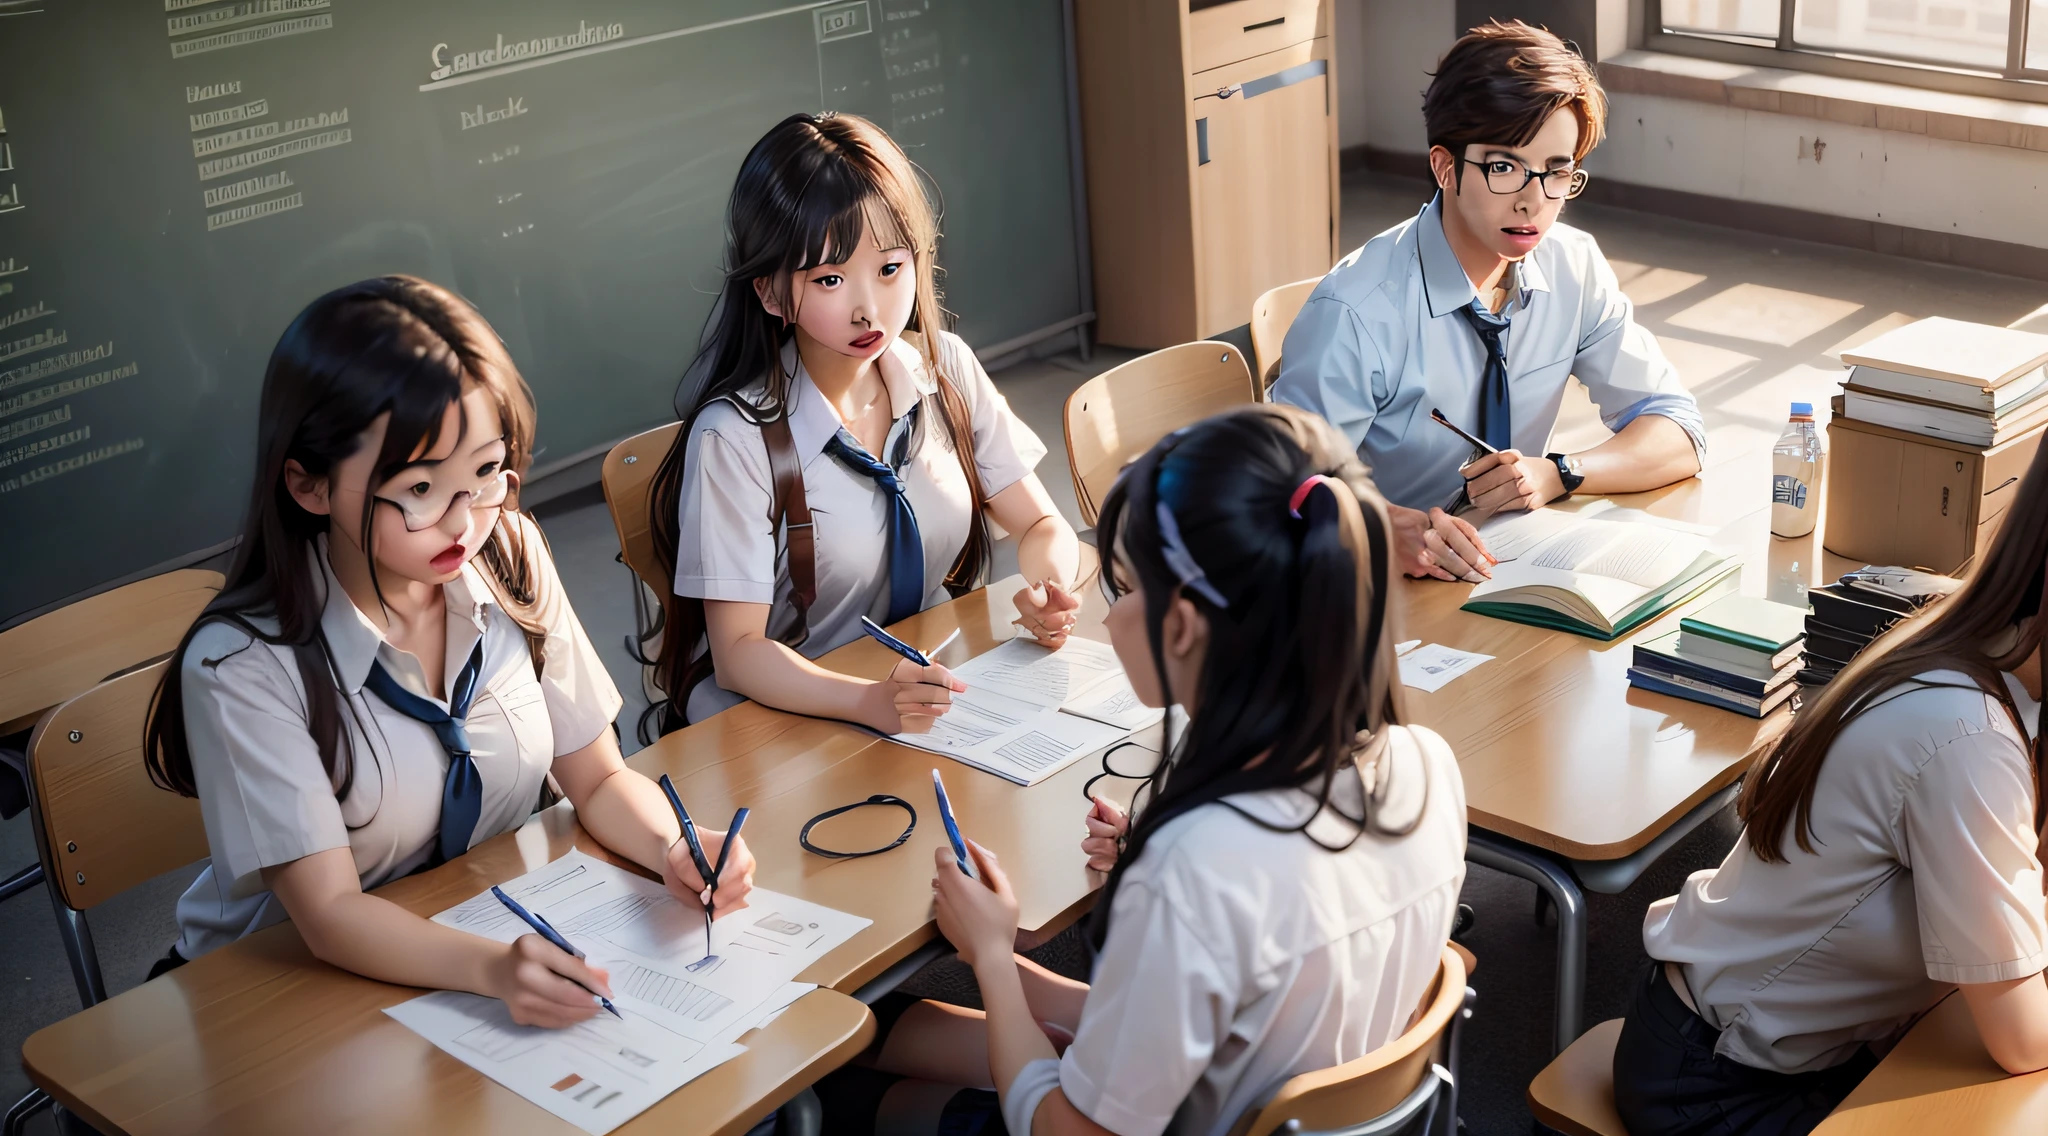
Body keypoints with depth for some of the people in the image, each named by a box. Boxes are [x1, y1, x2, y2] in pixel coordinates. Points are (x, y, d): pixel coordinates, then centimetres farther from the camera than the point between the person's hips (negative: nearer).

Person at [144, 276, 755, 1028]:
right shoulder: (244, 665, -22)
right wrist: (492, 968, -41)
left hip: (497, 941, 5)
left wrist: (673, 852, -20)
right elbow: (329, 915, -23)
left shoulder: (511, 561, -7)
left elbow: (598, 779, 1)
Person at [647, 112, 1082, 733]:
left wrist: (1047, 589, -17)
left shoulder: (946, 369, -2)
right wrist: (871, 700, -36)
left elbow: (1042, 526, 6)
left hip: (935, 685, 6)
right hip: (784, 710, -5)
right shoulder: (735, 436, -19)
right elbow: (738, 652, -18)